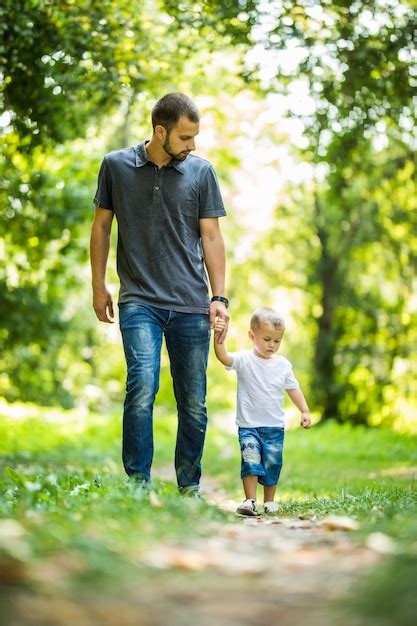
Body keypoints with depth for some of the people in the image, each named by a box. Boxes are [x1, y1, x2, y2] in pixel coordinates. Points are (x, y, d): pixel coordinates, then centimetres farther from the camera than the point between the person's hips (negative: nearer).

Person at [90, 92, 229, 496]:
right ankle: (138, 484, -10)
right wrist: (98, 286, 9)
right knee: (142, 386, -19)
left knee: (194, 403, 5)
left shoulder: (201, 172, 6)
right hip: (139, 301, -2)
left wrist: (219, 297, 0)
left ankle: (189, 489, 17)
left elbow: (211, 237, 7)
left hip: (191, 306, 2)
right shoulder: (116, 166, 4)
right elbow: (101, 225, 12)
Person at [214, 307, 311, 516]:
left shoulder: (283, 364, 4)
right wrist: (219, 339, -44)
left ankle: (269, 501, 23)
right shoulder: (244, 360, -8)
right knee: (251, 460, -15)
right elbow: (224, 357, -27)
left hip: (275, 426, 3)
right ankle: (250, 501, -8)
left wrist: (305, 411, 9)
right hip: (249, 425, -3)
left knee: (272, 464, 8)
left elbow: (293, 389, 15)